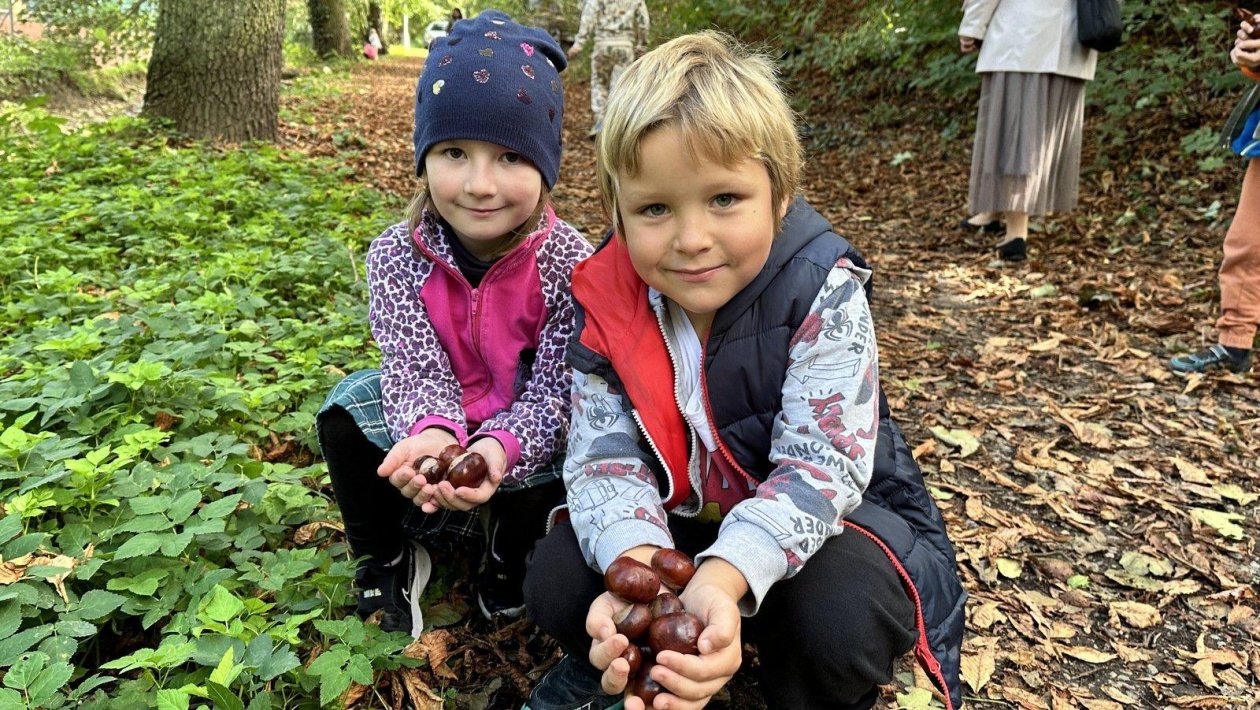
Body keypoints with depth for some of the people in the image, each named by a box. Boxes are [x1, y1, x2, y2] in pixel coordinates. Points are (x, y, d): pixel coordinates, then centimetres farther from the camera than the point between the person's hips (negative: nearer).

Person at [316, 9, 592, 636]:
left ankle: (507, 553, 6)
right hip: (436, 416, 2)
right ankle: (387, 560, 3)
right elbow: (415, 364, -21)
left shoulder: (569, 262, -22)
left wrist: (499, 447, -43)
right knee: (347, 411, -22)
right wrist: (432, 431, -44)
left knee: (549, 471, -31)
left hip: (525, 434, -1)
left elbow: (554, 385, -23)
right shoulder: (398, 254, -16)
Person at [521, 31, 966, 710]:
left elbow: (819, 464, -29)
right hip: (674, 517, 3)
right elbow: (604, 454, -19)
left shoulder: (824, 294, -24)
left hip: (821, 517, -2)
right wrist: (638, 568, -42)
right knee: (556, 579, -17)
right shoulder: (607, 303, -15)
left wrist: (721, 579, -48)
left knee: (837, 614, -33)